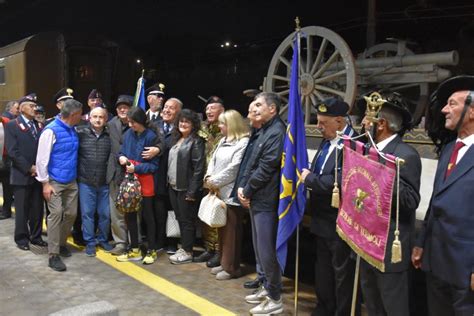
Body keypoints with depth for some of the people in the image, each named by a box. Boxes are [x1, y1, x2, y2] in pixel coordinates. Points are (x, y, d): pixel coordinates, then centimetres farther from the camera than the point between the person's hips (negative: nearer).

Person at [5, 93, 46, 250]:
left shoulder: (40, 125, 10)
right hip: (22, 175, -4)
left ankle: (36, 236, 23)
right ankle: (21, 238, 19)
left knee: (38, 208, 9)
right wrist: (29, 168, -15)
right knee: (22, 209, 6)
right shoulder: (12, 125, -3)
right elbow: (12, 151, -11)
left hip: (38, 174, 4)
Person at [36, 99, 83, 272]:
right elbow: (41, 158, -15)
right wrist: (45, 183, -15)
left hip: (71, 181, 7)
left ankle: (61, 243, 30)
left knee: (71, 214, 10)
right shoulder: (51, 130, -16)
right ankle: (53, 255, 0)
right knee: (56, 214, -7)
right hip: (55, 182, -7)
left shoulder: (73, 130, 5)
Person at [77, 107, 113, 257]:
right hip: (85, 181, -1)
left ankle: (103, 239, 28)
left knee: (105, 213, 9)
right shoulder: (80, 133, -3)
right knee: (87, 213, 7)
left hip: (105, 182, 1)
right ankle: (90, 242, 21)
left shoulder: (110, 136, 0)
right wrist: (77, 173, -2)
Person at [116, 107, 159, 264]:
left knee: (148, 215, 7)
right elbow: (122, 152, 13)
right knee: (130, 214, 11)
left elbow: (154, 164, -13)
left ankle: (151, 250, 20)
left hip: (145, 181, -6)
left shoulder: (151, 137, -15)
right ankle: (135, 250, 24)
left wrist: (137, 168, -21)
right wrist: (121, 157, -9)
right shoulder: (128, 134, 2)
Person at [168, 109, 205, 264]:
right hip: (173, 187, 8)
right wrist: (169, 182, 11)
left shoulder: (196, 142, -11)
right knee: (180, 219, 15)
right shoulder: (176, 139, 14)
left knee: (187, 220, 1)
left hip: (186, 188, -8)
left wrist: (192, 191, -20)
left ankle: (187, 252, 11)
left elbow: (198, 168, -17)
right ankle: (184, 247, 26)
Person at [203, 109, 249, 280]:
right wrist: (208, 177, -3)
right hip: (219, 192, 9)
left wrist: (215, 182, -14)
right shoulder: (223, 141, 17)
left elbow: (234, 168, -19)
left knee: (231, 230, -1)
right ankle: (224, 262, 27)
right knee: (222, 228, 15)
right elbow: (213, 160, 15)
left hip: (231, 192, -9)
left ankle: (232, 267, 10)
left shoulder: (244, 143, -13)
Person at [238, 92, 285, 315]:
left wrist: (247, 192, -9)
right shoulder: (265, 130, 15)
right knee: (259, 248, 18)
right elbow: (252, 164, 16)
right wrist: (242, 187, 4)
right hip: (256, 198, 10)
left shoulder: (277, 132, -16)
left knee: (266, 250, -2)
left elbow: (265, 168, -19)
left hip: (266, 200, -10)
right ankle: (268, 288, 32)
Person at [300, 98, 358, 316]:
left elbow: (339, 182, -30)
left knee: (343, 273, 8)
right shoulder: (326, 141, 8)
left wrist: (309, 178, -18)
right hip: (322, 219, 9)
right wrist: (308, 176, -6)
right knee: (323, 270, 22)